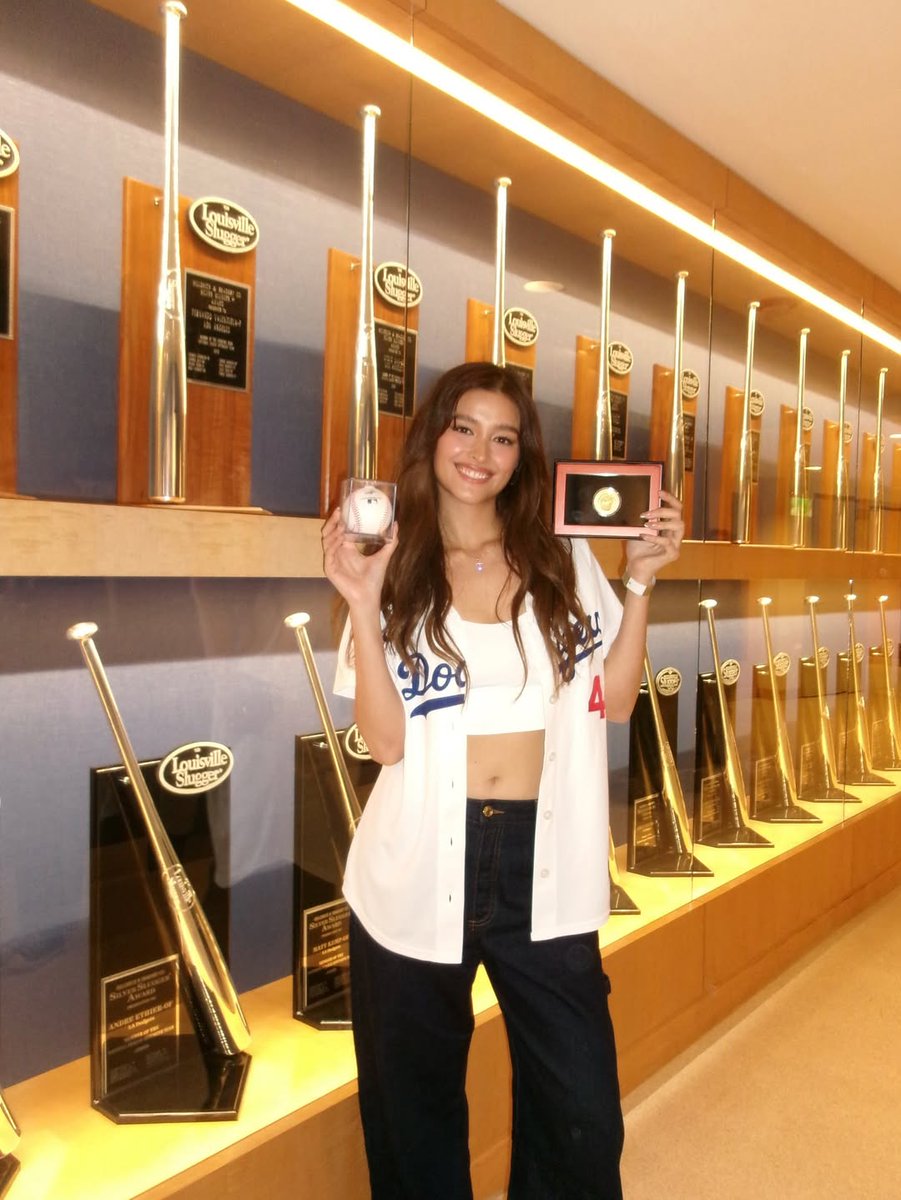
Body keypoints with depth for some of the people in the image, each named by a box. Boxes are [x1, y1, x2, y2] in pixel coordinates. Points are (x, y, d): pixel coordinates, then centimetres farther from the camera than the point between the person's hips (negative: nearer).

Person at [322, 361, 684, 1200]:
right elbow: (384, 739, -10)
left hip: (544, 863, 1)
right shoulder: (396, 571, -1)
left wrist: (641, 582, -6)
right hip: (420, 869, 0)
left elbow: (613, 701, 1)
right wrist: (363, 607, -19)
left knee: (583, 1121, 8)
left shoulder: (564, 561, 4)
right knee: (415, 1114, 18)